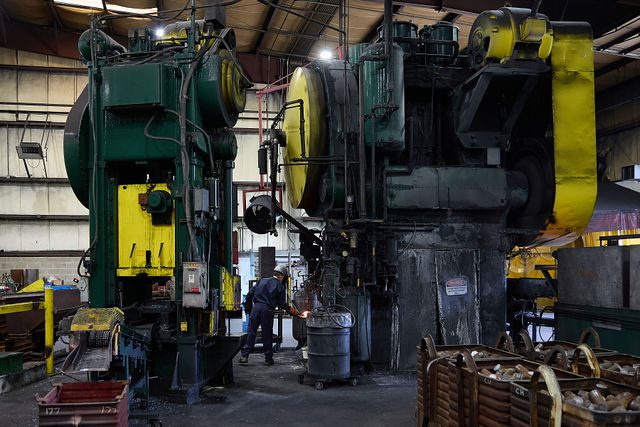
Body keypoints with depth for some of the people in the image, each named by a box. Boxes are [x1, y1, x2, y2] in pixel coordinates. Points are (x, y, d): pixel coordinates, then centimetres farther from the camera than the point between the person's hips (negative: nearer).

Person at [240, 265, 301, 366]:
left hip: (256, 307, 3)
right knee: (267, 335, 7)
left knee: (251, 332, 5)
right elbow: (282, 304, 2)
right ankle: (268, 359, 12)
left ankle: (244, 355, -4)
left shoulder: (262, 281, 13)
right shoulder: (280, 287, 3)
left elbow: (250, 293, 9)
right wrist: (294, 312, 13)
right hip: (267, 310, -3)